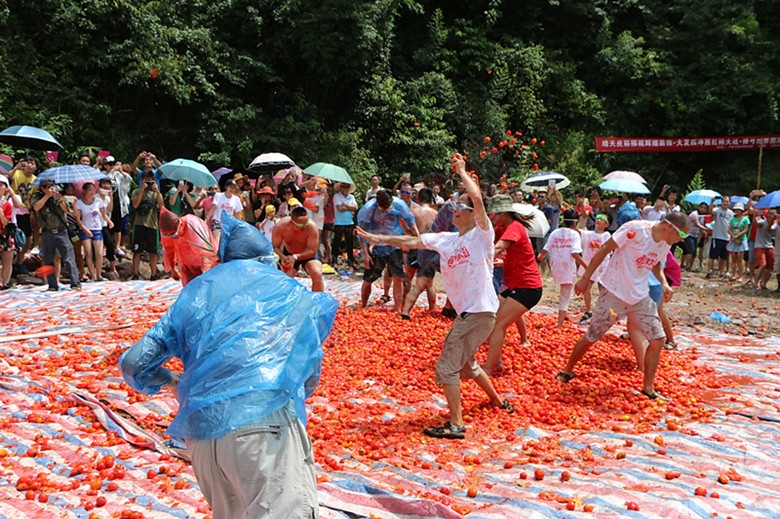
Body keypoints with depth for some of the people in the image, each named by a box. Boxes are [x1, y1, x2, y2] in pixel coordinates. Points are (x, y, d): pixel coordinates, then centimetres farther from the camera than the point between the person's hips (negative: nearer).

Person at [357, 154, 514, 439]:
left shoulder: (481, 234, -8)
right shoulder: (445, 239, 10)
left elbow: (477, 197, -23)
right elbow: (411, 242, 11)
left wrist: (462, 170, -11)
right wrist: (379, 238, 6)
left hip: (479, 309, -8)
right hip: (466, 311, 9)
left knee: (447, 366, -8)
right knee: (465, 363, 23)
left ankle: (456, 425, -2)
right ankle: (499, 402, 43)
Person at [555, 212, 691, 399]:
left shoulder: (666, 243, 1)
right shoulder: (636, 229, -21)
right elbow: (605, 249, -17)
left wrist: (664, 283, 0)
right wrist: (585, 278, -16)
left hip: (640, 297, 6)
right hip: (614, 293, -6)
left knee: (658, 339, -1)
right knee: (591, 337, 3)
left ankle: (648, 388, 13)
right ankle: (567, 371, 26)